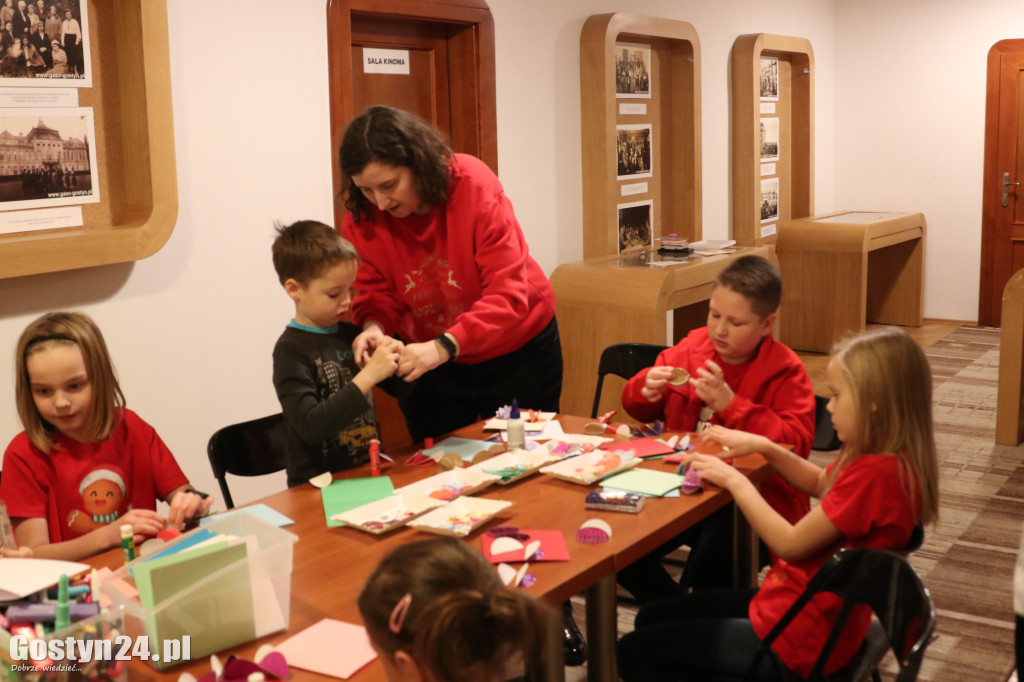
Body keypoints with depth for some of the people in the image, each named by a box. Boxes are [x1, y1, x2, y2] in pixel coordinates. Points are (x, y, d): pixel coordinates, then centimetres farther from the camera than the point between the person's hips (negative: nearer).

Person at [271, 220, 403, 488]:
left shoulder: (351, 334, 10)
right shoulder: (291, 350, -8)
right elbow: (310, 427, -20)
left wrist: (395, 358, -1)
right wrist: (368, 376, -22)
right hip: (318, 489, -6)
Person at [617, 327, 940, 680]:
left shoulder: (874, 473, -29)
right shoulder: (891, 459, 1)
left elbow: (789, 543, -23)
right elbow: (820, 484, 20)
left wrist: (736, 481, -11)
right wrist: (764, 446, 6)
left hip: (802, 640, -10)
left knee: (634, 652, -3)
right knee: (652, 618, 17)